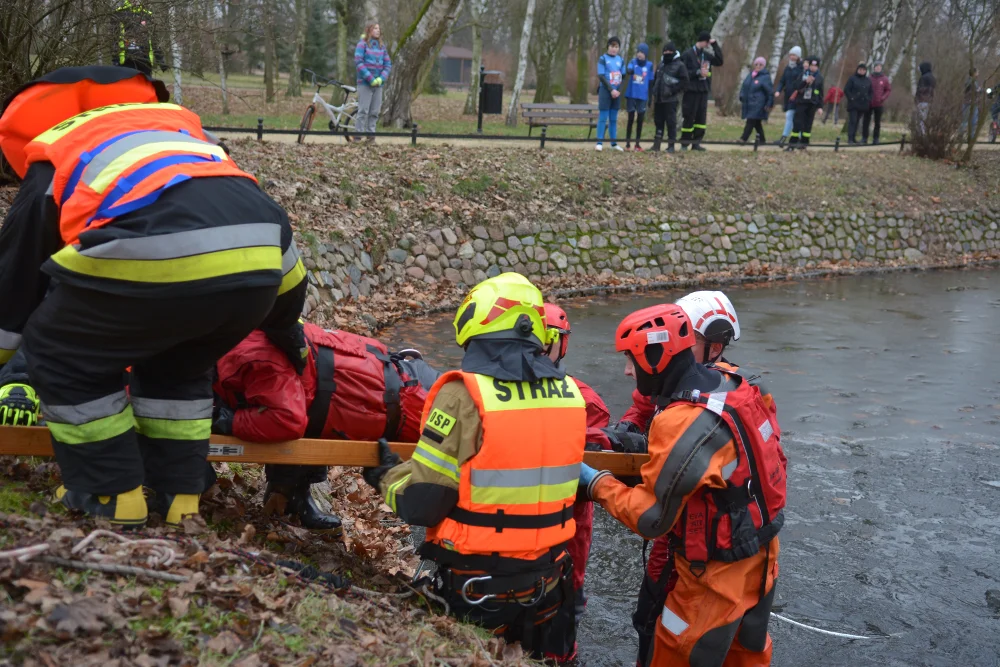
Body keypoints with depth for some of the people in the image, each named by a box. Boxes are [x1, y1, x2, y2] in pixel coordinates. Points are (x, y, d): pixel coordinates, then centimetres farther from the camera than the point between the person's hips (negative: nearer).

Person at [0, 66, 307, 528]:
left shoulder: (50, 164, 29)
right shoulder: (180, 122, 40)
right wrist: (284, 322, 49)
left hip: (151, 256, -5)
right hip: (258, 258, 5)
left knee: (60, 356, 23)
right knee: (178, 367, 33)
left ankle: (110, 498, 25)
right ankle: (177, 496, 31)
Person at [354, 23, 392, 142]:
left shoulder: (382, 47, 11)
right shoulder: (362, 44, -2)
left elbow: (388, 64, 9)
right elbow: (358, 62, -10)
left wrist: (381, 78, -8)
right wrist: (370, 78, -15)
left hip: (378, 84, 5)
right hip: (365, 83, -5)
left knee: (375, 112, 6)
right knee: (363, 111, -6)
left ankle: (371, 135, 12)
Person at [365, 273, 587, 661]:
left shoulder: (464, 396, -20)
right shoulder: (569, 393, -3)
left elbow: (420, 504, -17)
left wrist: (387, 475, 2)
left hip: (476, 588, -5)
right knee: (529, 656, 24)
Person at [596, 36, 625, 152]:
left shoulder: (620, 60, 11)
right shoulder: (603, 59, -2)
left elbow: (623, 77, 11)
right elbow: (601, 76, -9)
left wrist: (619, 91, -5)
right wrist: (611, 90, -14)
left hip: (616, 93, 4)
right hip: (605, 91, -4)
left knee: (614, 118, 7)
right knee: (603, 117, -7)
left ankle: (614, 143, 10)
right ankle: (600, 142, -7)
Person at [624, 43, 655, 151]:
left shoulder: (649, 65, 2)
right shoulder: (633, 62, -1)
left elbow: (651, 81, 8)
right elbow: (628, 71, -22)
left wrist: (650, 97, 7)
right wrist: (630, 71, -45)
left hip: (643, 96, 1)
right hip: (631, 95, -1)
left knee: (640, 120, 4)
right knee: (630, 118, 3)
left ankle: (637, 143, 13)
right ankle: (627, 143, 10)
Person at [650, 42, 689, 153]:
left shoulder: (679, 65, -3)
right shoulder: (661, 64, 19)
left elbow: (684, 81, -10)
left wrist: (672, 90, -16)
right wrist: (654, 91, 13)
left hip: (671, 100, -7)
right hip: (658, 99, 7)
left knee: (671, 122, -6)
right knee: (658, 120, 10)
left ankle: (671, 145, -3)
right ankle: (656, 144, 16)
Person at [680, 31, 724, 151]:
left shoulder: (706, 55, 14)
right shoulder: (688, 54, -5)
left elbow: (719, 62, 10)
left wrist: (715, 45, 6)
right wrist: (698, 72, -16)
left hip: (704, 91, 6)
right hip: (691, 91, -6)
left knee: (701, 117, 5)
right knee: (689, 117, -4)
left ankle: (696, 143, 10)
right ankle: (684, 143, 3)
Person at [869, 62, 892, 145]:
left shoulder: (885, 79, 1)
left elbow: (889, 90, 4)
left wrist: (883, 98, -9)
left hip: (879, 104, 0)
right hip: (869, 104, 0)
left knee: (877, 122, 4)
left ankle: (875, 138, 7)